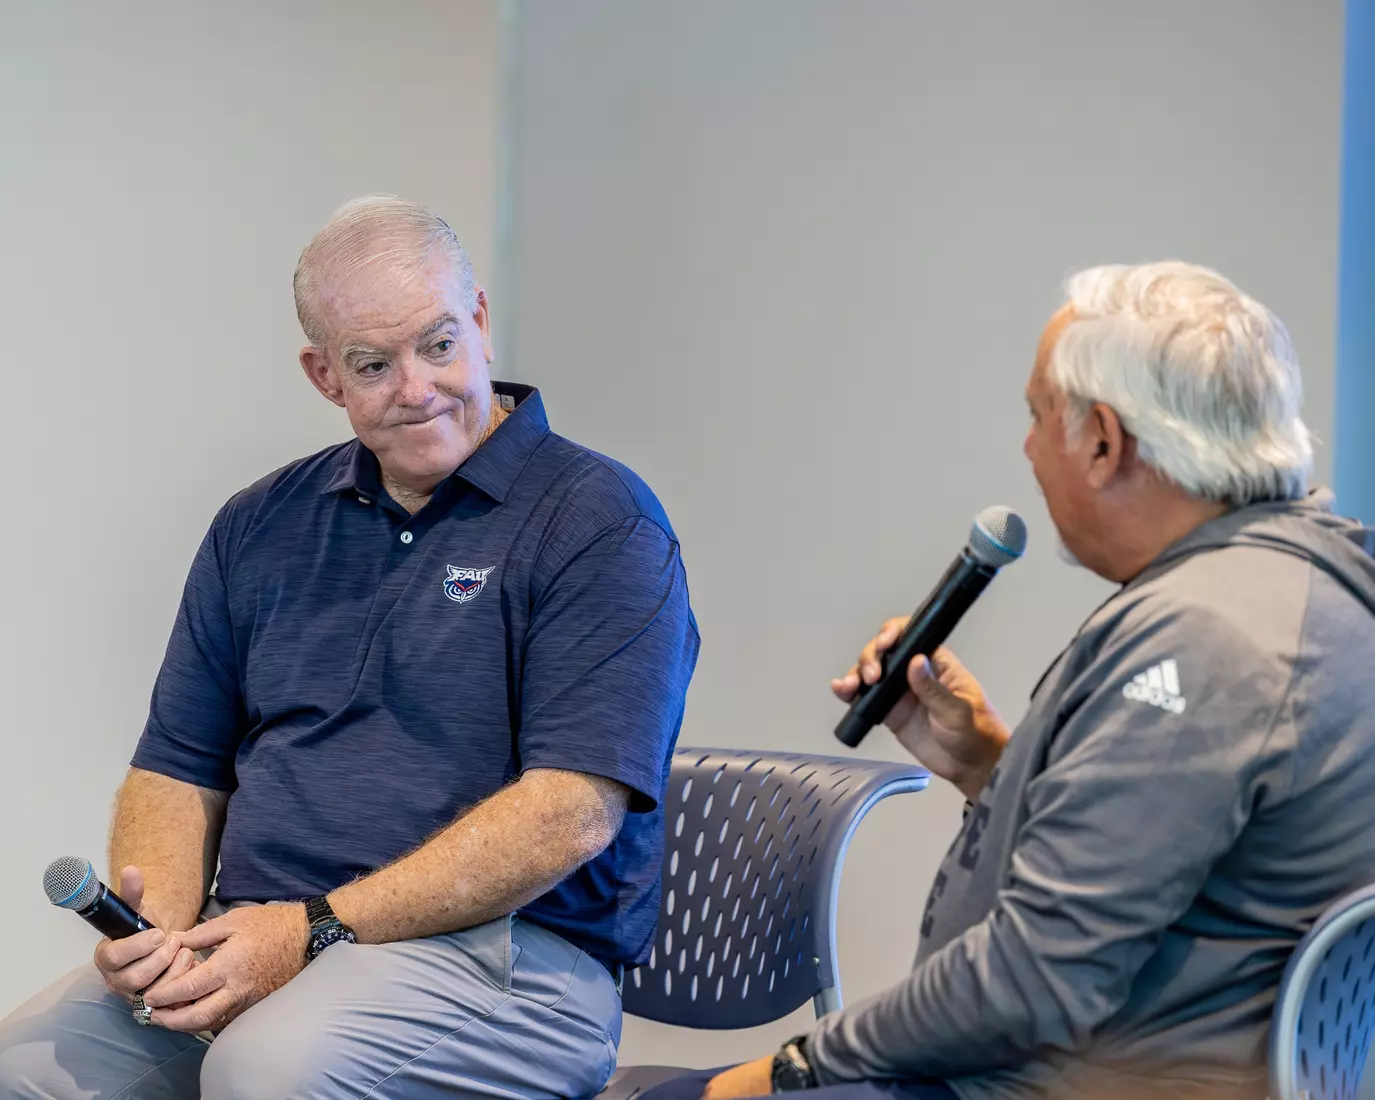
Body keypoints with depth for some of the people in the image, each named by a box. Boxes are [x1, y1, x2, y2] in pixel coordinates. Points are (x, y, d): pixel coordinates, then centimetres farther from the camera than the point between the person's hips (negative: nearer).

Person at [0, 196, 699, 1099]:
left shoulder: (599, 522, -3)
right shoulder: (261, 527, 17)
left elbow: (572, 813, -13)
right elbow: (179, 769, 18)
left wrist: (317, 929, -18)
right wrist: (155, 927, -5)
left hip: (501, 949, -5)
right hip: (249, 946, 5)